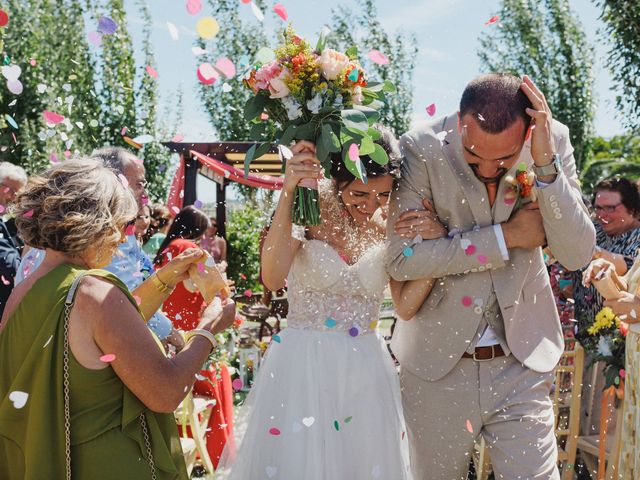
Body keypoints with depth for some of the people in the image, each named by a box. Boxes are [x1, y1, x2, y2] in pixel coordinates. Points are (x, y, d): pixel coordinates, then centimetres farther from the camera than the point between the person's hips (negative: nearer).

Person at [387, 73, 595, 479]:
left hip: (521, 367, 1)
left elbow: (577, 255, -12)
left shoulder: (553, 141, -9)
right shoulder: (421, 149, -16)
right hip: (437, 366, -1)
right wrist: (506, 235, -18)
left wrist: (545, 164, -24)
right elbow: (402, 260, -21)